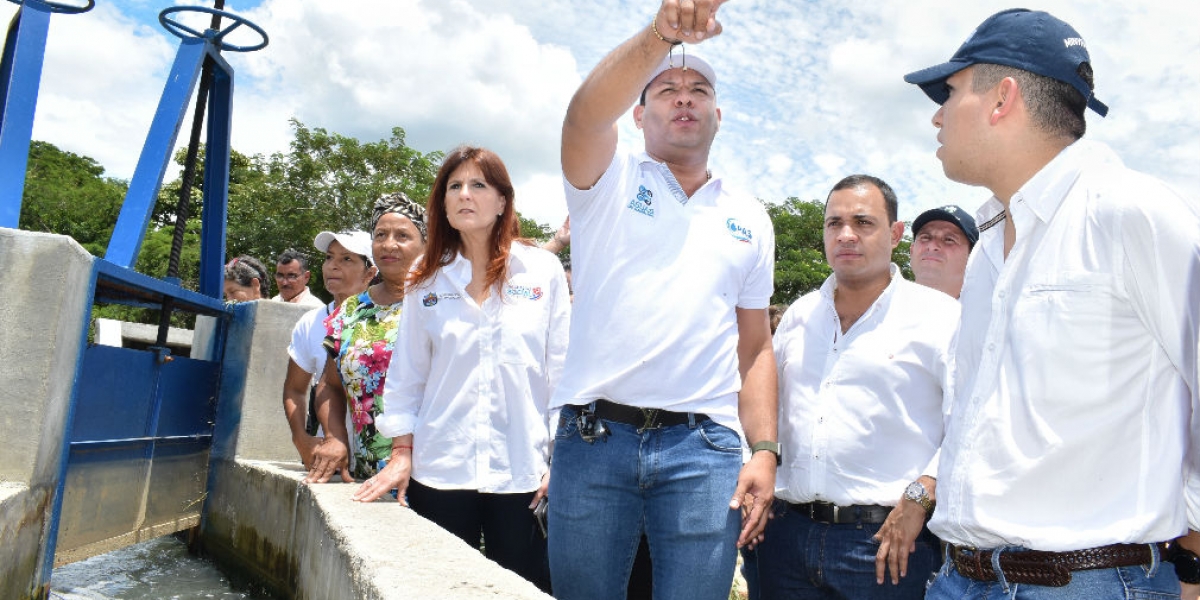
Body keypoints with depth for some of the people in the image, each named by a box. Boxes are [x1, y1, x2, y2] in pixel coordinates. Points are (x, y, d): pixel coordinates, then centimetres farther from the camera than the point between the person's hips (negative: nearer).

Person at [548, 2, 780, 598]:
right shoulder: (609, 180, 8)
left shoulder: (750, 219, 16)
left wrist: (763, 451, 3)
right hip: (593, 438, -1)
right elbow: (585, 113, -16)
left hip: (705, 447, 2)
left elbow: (755, 347, 13)